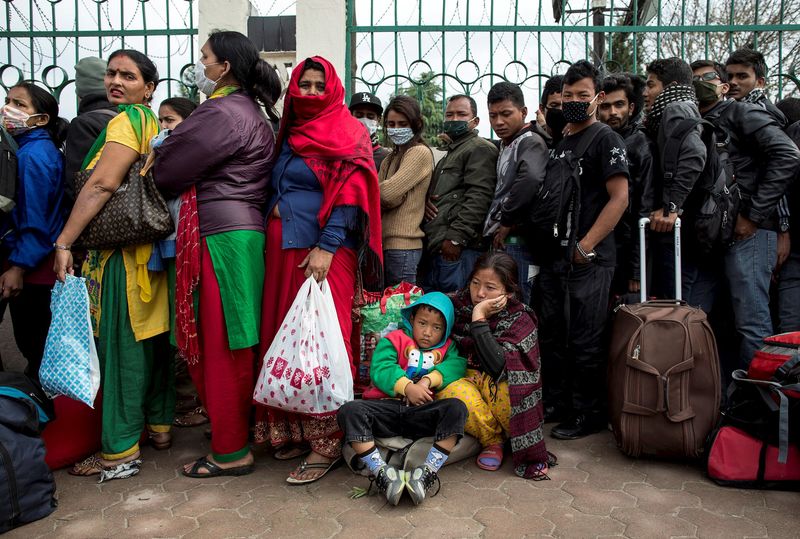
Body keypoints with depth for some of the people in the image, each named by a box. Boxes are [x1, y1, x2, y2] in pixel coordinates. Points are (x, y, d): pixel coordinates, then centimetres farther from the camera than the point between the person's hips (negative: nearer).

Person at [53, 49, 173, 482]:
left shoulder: (128, 120, -10)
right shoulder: (152, 123, 16)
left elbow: (101, 184, -20)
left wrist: (64, 242, -18)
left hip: (122, 251, -9)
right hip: (151, 247, 9)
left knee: (121, 345, -4)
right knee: (151, 337, 15)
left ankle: (119, 453, 5)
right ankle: (159, 425, 28)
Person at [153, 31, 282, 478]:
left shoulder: (221, 113, -12)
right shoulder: (253, 114, 19)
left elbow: (168, 172, -7)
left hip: (221, 237, -10)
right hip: (244, 232, 10)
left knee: (219, 345, -2)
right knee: (236, 343, 16)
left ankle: (231, 452, 8)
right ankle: (240, 430, 29)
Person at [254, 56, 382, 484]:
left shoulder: (347, 134, 0)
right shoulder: (291, 133, 19)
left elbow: (348, 195, -11)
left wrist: (326, 247, -20)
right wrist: (276, 206, 7)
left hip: (323, 251, -7)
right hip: (283, 247, 7)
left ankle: (327, 438, -1)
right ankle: (296, 427, 17)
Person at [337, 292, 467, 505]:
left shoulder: (447, 348, 22)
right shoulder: (394, 340, 14)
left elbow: (456, 365, -2)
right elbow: (380, 370, -3)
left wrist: (429, 380, -18)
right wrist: (407, 387, -18)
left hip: (421, 412, 1)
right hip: (387, 406, -1)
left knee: (456, 408, -28)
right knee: (349, 411, -28)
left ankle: (429, 472, -29)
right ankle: (380, 471, -30)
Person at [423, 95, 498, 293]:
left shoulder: (480, 148, -1)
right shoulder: (450, 154, 29)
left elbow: (478, 197, -14)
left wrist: (456, 238, -20)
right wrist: (425, 200, 9)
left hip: (457, 249, -9)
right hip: (435, 248, 9)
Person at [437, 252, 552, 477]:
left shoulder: (520, 320, -12)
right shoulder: (458, 304, -4)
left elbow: (497, 365, -29)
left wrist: (479, 318, -28)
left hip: (496, 386, -1)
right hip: (459, 380, 2)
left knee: (491, 382, -37)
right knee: (456, 396, -35)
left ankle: (527, 450, -10)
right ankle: (493, 441, -4)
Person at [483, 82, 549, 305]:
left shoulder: (531, 142, -9)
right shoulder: (505, 146, 20)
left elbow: (530, 179, -29)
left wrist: (507, 221, -19)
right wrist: (494, 229, 12)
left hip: (516, 242, -9)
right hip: (504, 242, 9)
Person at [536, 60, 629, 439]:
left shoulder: (605, 139, -5)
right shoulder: (559, 144, 17)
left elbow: (619, 198, -13)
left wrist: (585, 247, -16)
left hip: (588, 260, -7)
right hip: (554, 258, 8)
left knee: (585, 342, -1)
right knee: (552, 336, 13)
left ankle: (588, 415, 13)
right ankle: (556, 404, 27)